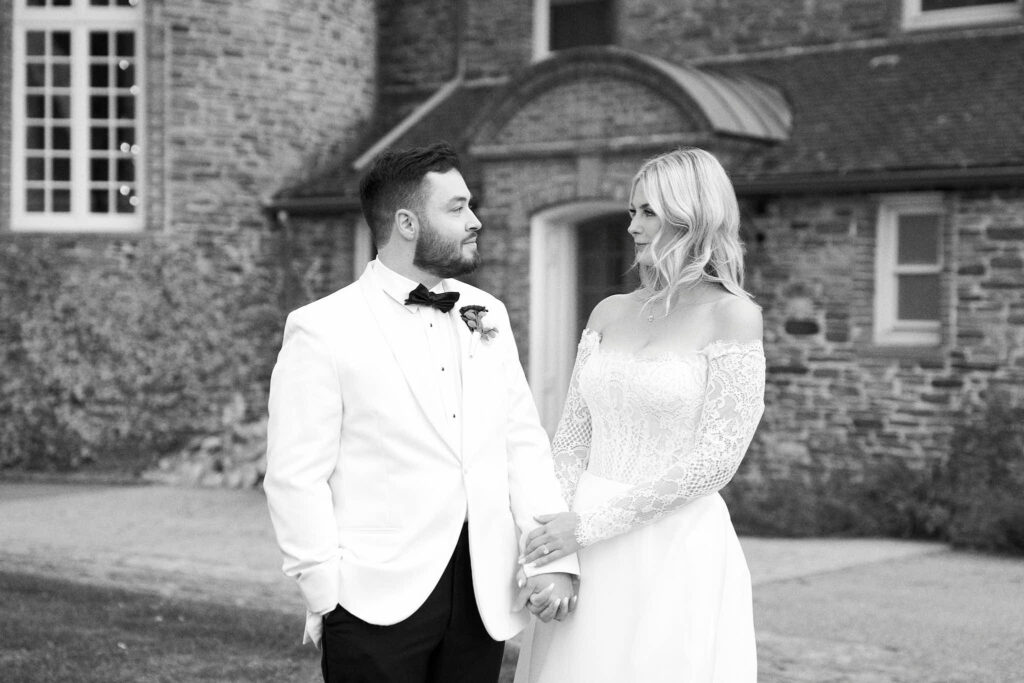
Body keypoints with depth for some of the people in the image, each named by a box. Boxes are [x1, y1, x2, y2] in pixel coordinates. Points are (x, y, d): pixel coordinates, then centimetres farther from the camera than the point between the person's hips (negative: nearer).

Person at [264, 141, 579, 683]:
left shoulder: (487, 315, 10)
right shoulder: (322, 330, -7)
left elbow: (523, 442, 7)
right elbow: (296, 479, -8)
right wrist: (327, 595, -10)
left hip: (485, 598, 5)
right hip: (379, 608, -5)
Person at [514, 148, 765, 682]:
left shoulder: (732, 316, -6)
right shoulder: (610, 313, 10)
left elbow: (716, 460, -12)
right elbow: (571, 442, 10)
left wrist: (590, 523, -14)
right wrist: (549, 531, -6)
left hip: (678, 551, -4)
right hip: (586, 556, 5)